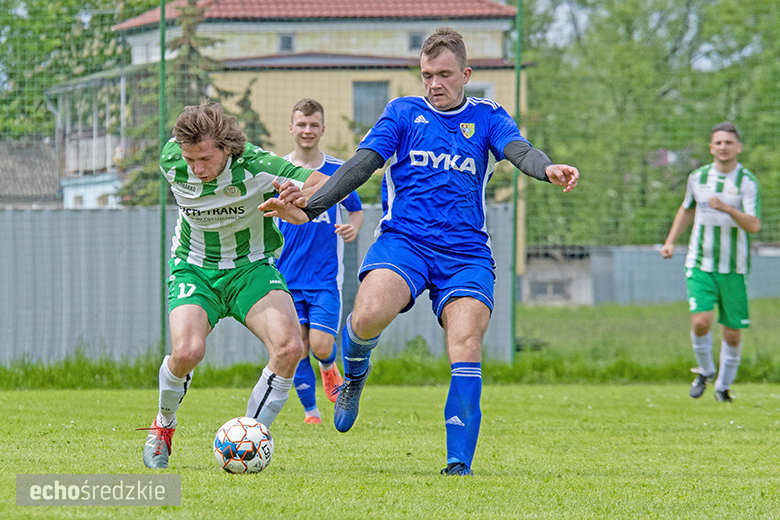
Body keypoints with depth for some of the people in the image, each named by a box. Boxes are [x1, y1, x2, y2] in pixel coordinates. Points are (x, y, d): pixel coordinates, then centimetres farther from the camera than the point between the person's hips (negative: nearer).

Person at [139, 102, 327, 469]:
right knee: (187, 351, -27)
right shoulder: (170, 161, -16)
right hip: (194, 269, 1)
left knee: (289, 346, -26)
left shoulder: (255, 166, -24)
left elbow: (328, 184, -23)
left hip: (252, 267, 0)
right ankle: (164, 425, 6)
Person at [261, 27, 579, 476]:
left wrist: (549, 169, -32)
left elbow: (519, 150, -7)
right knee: (369, 316, -29)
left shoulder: (487, 117, 12)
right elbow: (361, 166, 3)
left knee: (466, 347, -19)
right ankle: (355, 373, 6)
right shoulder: (403, 112, 12)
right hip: (403, 240, -1)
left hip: (465, 252, 1)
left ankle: (459, 463, -15)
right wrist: (309, 208, -11)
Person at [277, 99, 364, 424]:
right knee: (297, 348, -3)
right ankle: (310, 410, 14)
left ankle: (329, 368, 26)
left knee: (321, 345, -10)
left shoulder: (338, 170, 2)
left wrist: (353, 227, -9)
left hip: (326, 275, -1)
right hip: (288, 275, 1)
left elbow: (356, 211, 14)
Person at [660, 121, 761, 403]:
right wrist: (670, 241, 17)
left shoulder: (747, 181, -7)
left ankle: (723, 386, 24)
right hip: (700, 264, 1)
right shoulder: (698, 177, 4)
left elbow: (753, 225, -19)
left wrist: (727, 208, -35)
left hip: (734, 268, -1)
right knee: (701, 321, -17)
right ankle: (705, 371, 11)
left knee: (733, 334, 2)